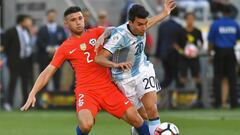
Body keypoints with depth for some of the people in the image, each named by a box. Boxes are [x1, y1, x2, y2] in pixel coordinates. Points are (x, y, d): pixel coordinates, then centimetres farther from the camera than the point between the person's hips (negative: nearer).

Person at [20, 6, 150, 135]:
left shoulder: (96, 33, 11)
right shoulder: (65, 48, 7)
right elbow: (48, 72, 5)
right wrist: (32, 94, -5)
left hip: (108, 87, 2)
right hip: (86, 91, -2)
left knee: (134, 118, -8)